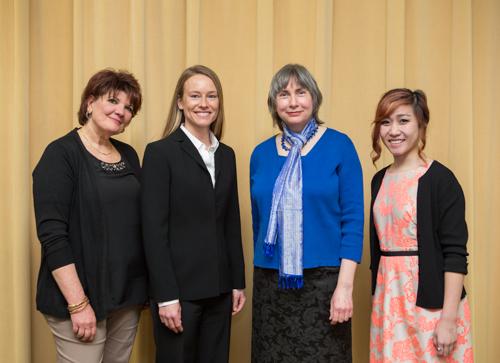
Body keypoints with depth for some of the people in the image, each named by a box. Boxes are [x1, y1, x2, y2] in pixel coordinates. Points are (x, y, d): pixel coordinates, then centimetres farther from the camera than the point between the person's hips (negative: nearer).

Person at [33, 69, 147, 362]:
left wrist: (144, 288, 8)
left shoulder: (129, 154, 9)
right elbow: (52, 235, -15)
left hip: (128, 294, 6)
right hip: (80, 296, -6)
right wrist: (78, 303, -19)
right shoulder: (61, 154, -9)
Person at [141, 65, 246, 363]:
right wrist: (166, 295, -14)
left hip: (219, 289, 5)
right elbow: (154, 230, -11)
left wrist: (238, 282, 10)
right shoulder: (161, 152, -7)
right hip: (180, 288, -5)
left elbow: (231, 224, 12)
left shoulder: (226, 155, 10)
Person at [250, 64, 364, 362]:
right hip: (270, 282, 3)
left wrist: (345, 286, -13)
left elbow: (353, 220, -7)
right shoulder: (261, 154, 6)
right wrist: (261, 275, 14)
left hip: (323, 281, -3)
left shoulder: (339, 146, -3)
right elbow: (258, 221, 12)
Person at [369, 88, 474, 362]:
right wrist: (377, 300, 13)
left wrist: (449, 318, -17)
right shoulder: (380, 180, 8)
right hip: (389, 299, 5)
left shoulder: (440, 179, -11)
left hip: (432, 302, -5)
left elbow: (455, 254, -14)